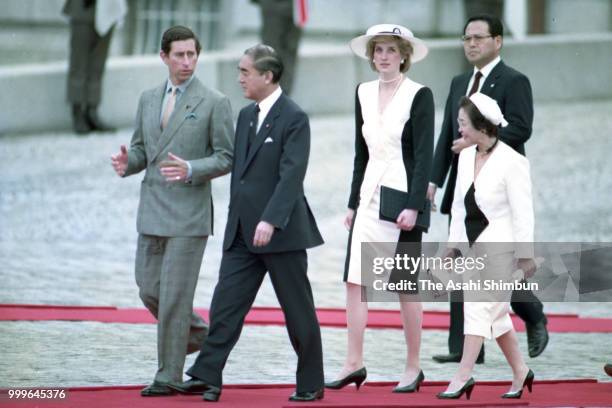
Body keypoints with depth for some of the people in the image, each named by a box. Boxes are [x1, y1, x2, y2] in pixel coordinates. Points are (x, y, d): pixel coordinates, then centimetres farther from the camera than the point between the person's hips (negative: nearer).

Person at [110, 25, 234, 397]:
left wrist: (190, 170, -23)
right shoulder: (149, 99, 11)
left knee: (174, 294, -6)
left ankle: (169, 376, 2)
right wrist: (127, 163, -6)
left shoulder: (215, 103, -6)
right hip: (152, 211, 6)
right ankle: (198, 334, 32)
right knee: (149, 288, 8)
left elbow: (227, 158, -6)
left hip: (189, 212, -6)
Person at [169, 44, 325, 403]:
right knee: (226, 304, -1)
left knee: (298, 310, 3)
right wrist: (236, 221, 18)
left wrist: (270, 221, -30)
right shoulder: (246, 115, 14)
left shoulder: (294, 118, -12)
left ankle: (311, 384, 12)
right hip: (242, 233, 7)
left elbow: (291, 175, -21)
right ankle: (207, 377, -3)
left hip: (282, 232, -7)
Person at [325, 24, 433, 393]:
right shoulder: (364, 93, 11)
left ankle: (414, 367, 11)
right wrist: (353, 202, 13)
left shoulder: (419, 96, -7)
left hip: (401, 198, -6)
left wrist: (413, 207, -18)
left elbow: (424, 155, -11)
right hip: (370, 197, 6)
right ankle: (354, 364, 3)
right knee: (355, 280, -1)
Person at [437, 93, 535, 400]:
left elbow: (522, 213, -13)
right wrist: (454, 243, 13)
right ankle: (520, 371, 24)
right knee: (496, 311, 12)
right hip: (476, 246, 8)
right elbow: (459, 204, 14)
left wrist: (525, 255, -13)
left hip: (500, 246, -8)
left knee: (479, 307, -10)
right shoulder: (466, 156, 6)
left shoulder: (511, 162, -15)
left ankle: (463, 375, -9)